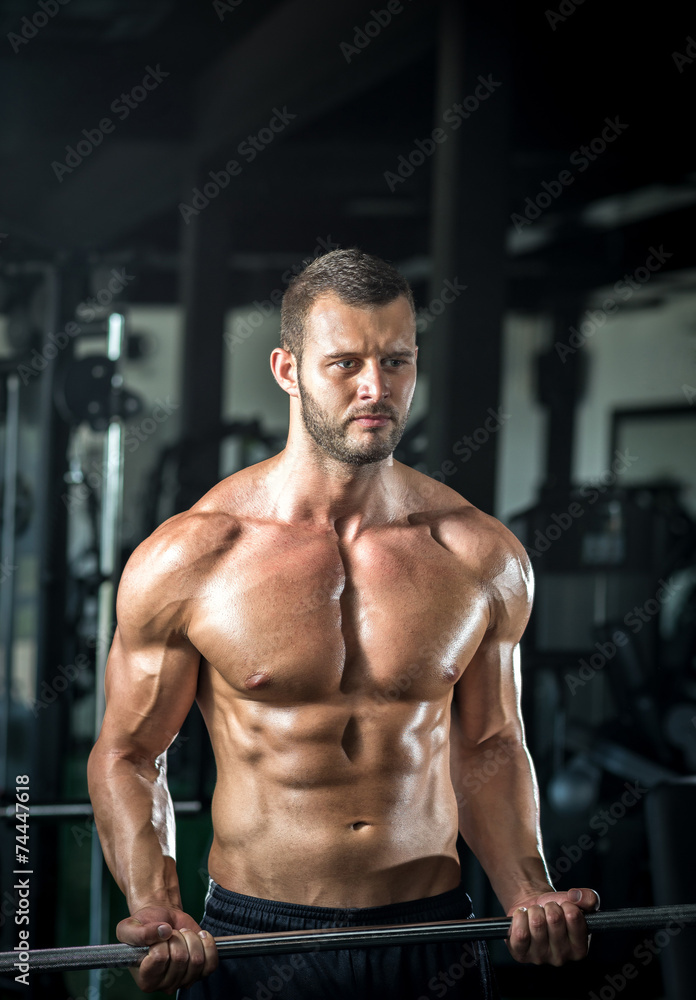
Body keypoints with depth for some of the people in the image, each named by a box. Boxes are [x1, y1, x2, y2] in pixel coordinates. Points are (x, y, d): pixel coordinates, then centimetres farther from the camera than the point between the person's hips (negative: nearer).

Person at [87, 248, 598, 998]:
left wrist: (528, 893, -4)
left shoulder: (481, 556, -1)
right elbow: (128, 753, -1)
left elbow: (488, 746, 9)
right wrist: (155, 904, -15)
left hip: (432, 939, 2)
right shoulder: (187, 558, -9)